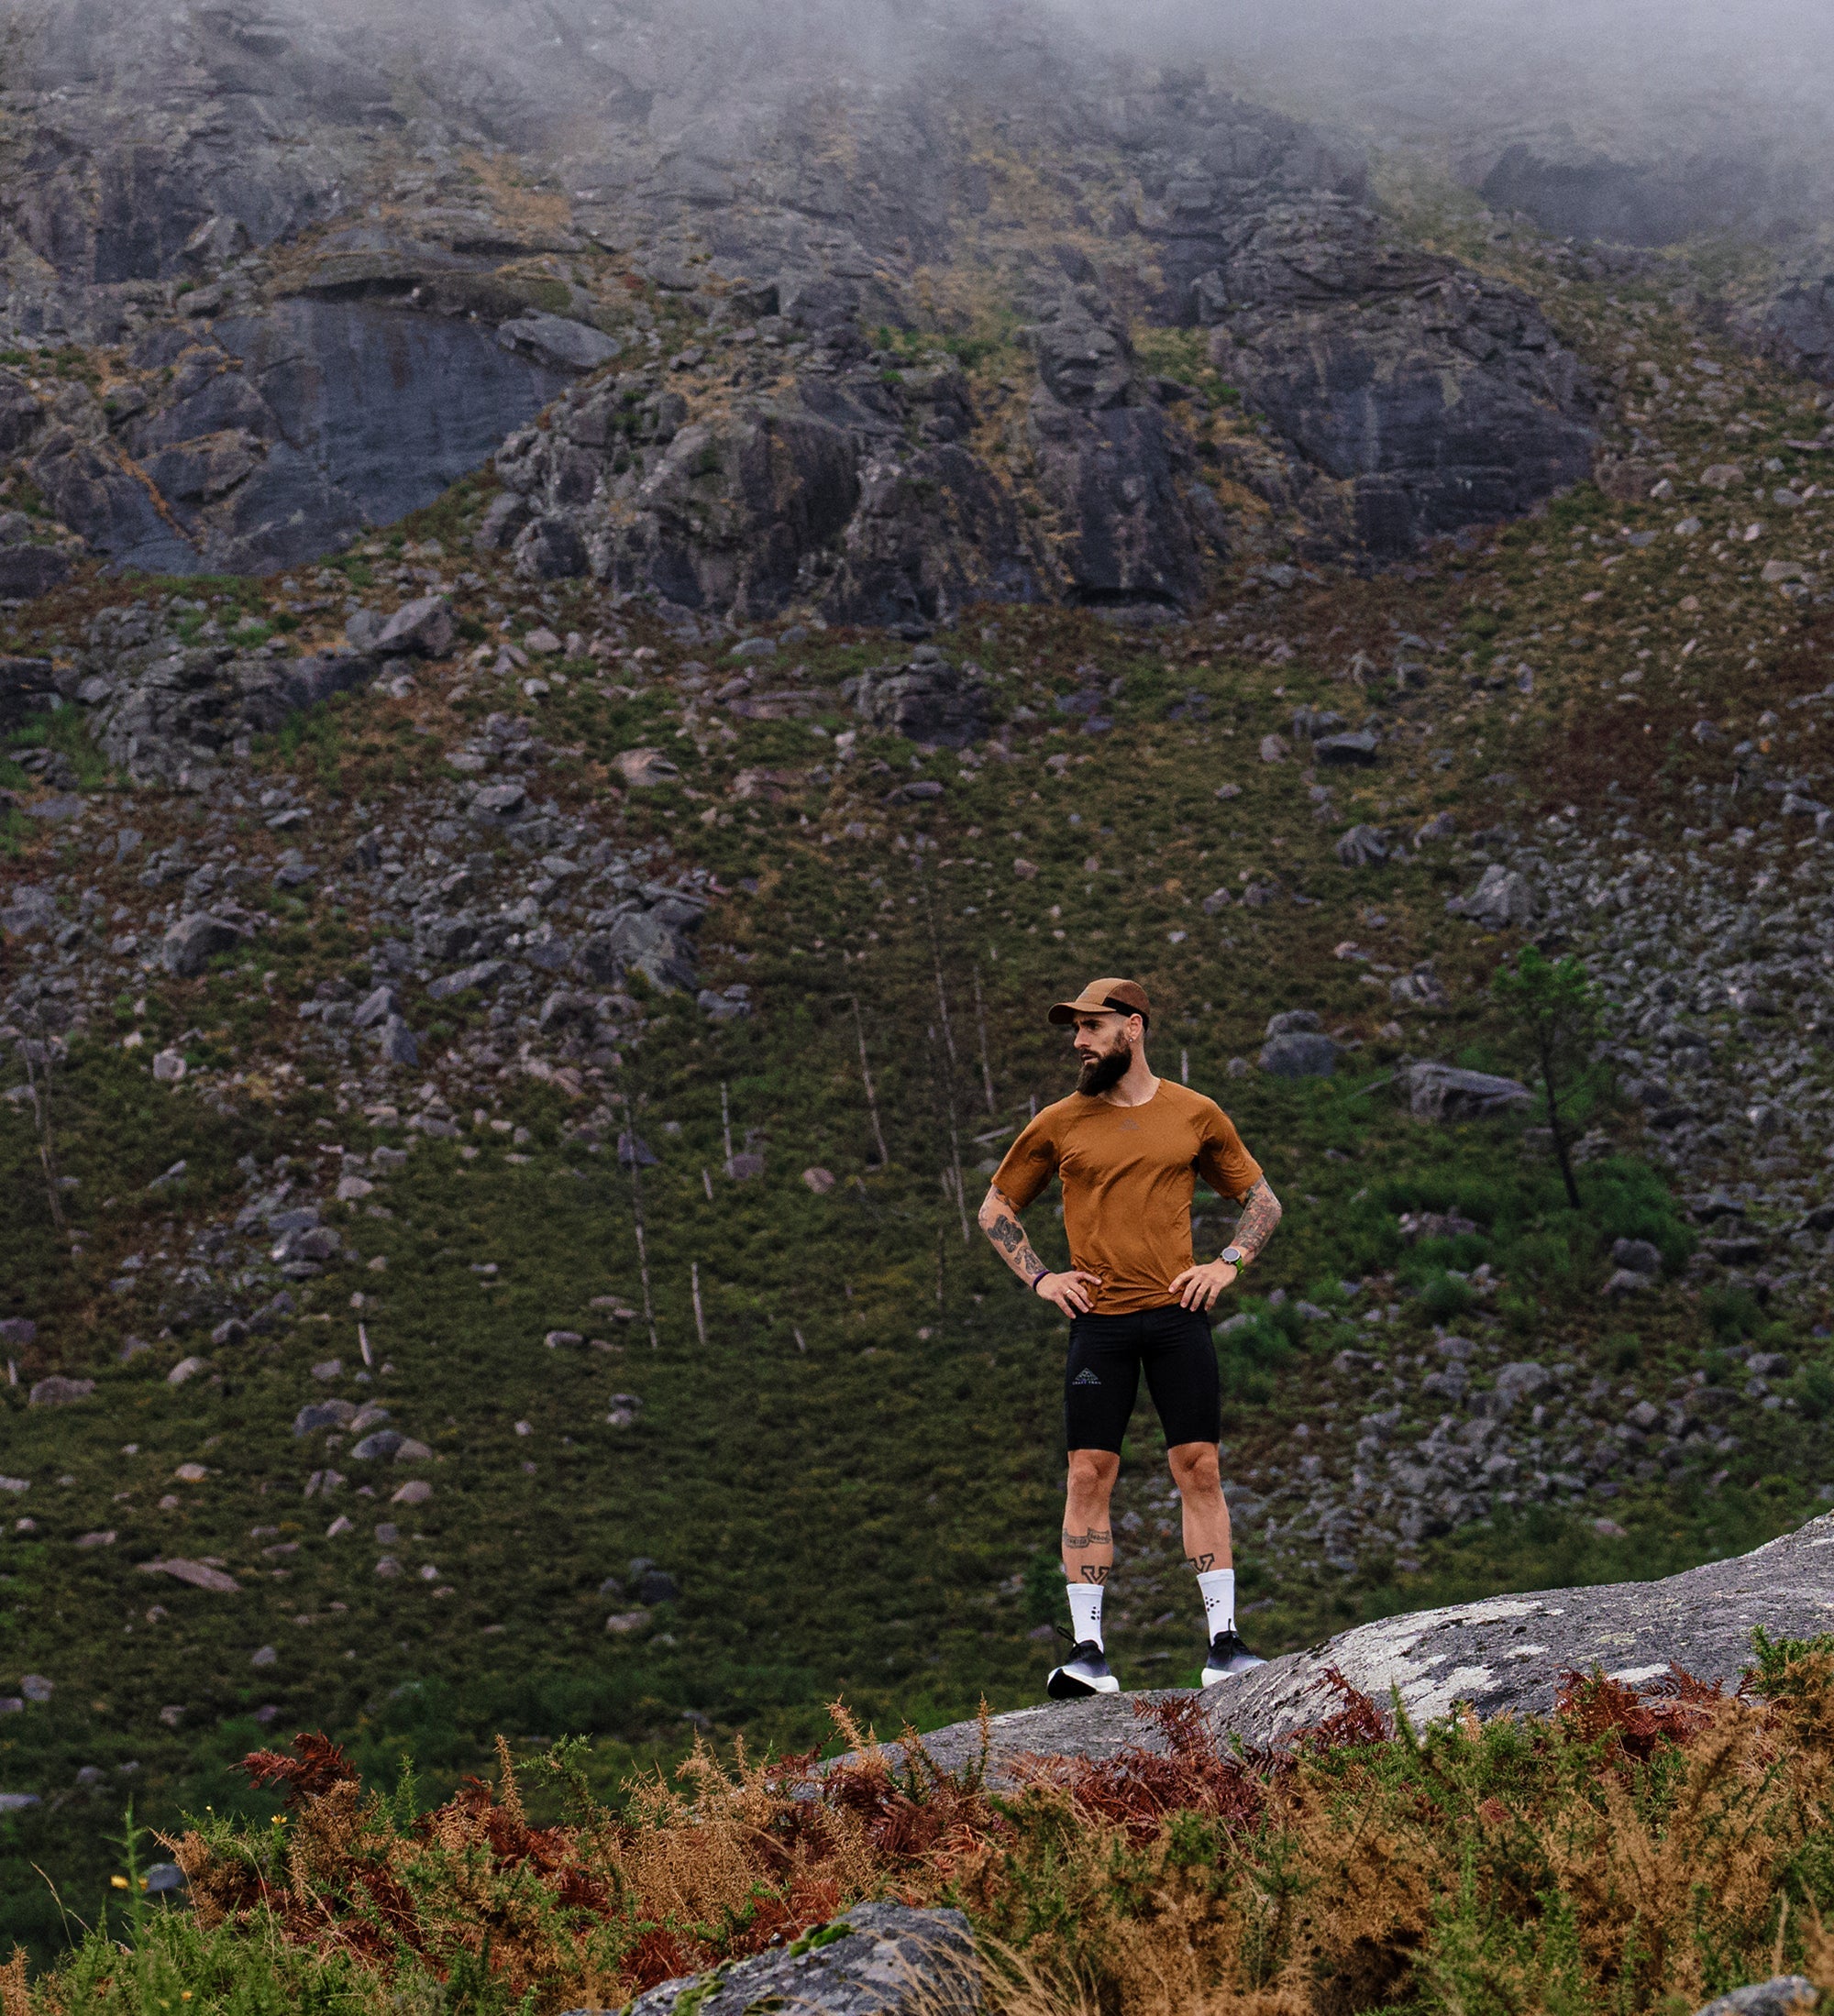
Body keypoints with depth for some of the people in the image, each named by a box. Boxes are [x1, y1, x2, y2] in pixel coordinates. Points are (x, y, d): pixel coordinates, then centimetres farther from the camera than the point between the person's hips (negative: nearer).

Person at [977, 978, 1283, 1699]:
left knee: (1199, 1469, -2)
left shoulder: (1195, 1115, 6)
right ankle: (1087, 1648, -2)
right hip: (1099, 1320, 0)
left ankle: (1223, 1640, 3)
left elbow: (1262, 1201, 16)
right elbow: (996, 1208, 16)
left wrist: (1228, 1264, 0)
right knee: (1090, 1475, -4)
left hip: (1178, 1315, 0)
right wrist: (1038, 1277, 3)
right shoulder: (1059, 1124, 6)